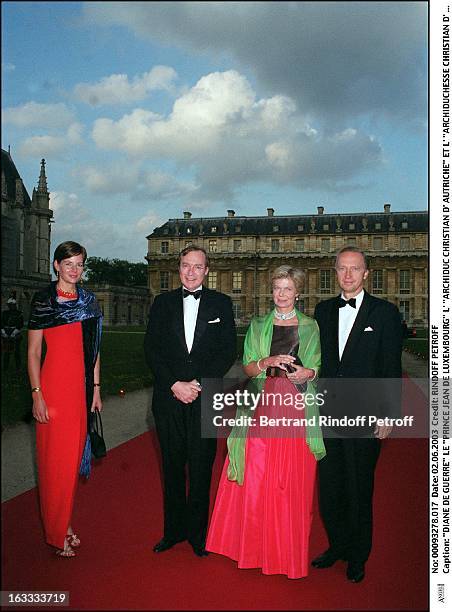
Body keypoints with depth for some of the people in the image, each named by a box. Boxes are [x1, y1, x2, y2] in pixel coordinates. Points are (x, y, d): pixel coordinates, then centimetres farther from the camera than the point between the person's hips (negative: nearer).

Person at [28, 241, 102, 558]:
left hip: (82, 386, 5)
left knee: (73, 456, 12)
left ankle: (66, 524, 29)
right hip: (54, 385, -5)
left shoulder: (89, 300, 9)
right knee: (55, 460, 3)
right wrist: (37, 394, -11)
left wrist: (96, 388, 10)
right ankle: (57, 533, 19)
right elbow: (33, 351, -5)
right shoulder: (43, 300, -5)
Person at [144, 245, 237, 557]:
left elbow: (229, 351, -1)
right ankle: (174, 530, 26)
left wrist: (199, 385, -10)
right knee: (173, 467, 11)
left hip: (205, 399, -1)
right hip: (168, 398, 2)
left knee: (201, 469, 5)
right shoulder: (163, 303, 8)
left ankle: (198, 533, 20)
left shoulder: (221, 303, 4)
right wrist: (175, 385, -10)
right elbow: (152, 349, 2)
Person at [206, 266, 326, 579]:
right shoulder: (258, 325, 10)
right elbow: (247, 368, 6)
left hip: (298, 407, 0)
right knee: (256, 477, 0)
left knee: (295, 482, 3)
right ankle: (256, 544, 17)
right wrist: (268, 361, -14)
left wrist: (307, 373, -10)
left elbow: (319, 366, 12)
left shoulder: (310, 326, 9)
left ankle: (290, 548, 19)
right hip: (264, 406, 0)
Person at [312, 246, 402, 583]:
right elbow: (318, 360, 10)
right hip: (327, 413, 4)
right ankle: (338, 544, 34)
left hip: (364, 416, -4)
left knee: (359, 489, 9)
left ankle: (358, 556, 28)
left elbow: (392, 369, -5)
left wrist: (389, 416, -9)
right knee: (329, 485, 13)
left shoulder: (385, 312, -4)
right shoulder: (324, 310, 9)